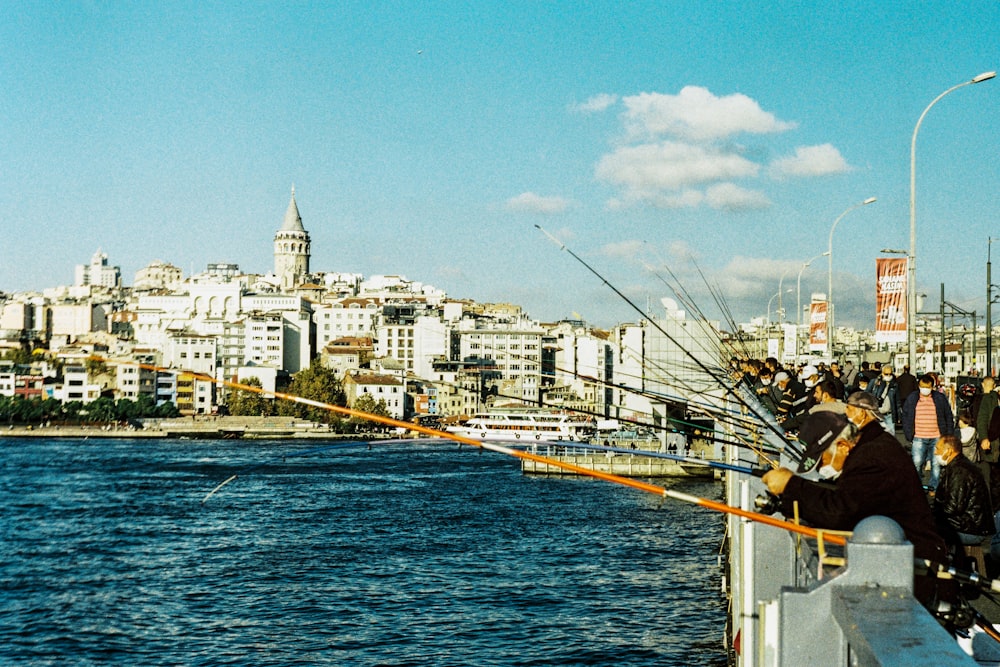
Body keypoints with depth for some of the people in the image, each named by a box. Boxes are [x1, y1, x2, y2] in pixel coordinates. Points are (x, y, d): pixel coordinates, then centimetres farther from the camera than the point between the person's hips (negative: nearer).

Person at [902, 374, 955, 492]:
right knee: (916, 463, -5)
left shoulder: (941, 398, 3)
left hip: (937, 438, 0)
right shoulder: (912, 399, 5)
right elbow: (906, 418, 9)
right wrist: (909, 436, 4)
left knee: (936, 464, 5)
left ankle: (933, 487, 16)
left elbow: (949, 417, 7)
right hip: (918, 438, 0)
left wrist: (949, 436, 2)